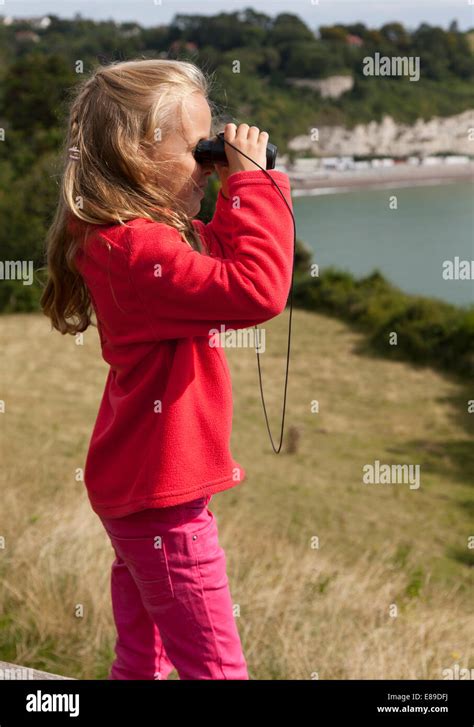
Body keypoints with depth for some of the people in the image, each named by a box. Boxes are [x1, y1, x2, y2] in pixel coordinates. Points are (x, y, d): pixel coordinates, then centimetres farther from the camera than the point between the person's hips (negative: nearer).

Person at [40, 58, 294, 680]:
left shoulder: (146, 233, 8)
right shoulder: (134, 249, -25)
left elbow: (224, 259, 22)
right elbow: (257, 290, -34)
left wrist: (244, 187, 6)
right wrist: (252, 183, -25)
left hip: (136, 488, 11)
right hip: (161, 495, -11)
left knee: (142, 658, 20)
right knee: (215, 665, -3)